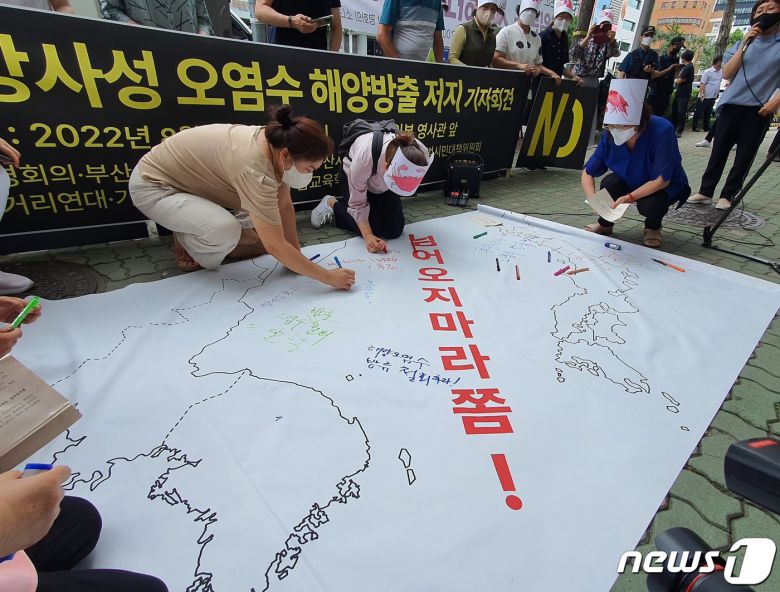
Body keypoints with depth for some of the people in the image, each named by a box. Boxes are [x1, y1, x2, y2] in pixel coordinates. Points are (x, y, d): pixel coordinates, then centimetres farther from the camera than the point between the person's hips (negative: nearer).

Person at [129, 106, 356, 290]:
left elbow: (284, 206, -7)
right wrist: (328, 277, -31)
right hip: (152, 187, -7)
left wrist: (296, 255, -9)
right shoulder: (254, 169, -38)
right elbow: (276, 248, -36)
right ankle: (186, 240, 2)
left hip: (186, 175, 8)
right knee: (226, 231, -32)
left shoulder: (276, 141, -13)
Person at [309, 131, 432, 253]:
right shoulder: (365, 157, -43)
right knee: (372, 229, -15)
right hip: (354, 175, -3)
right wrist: (368, 236, -36)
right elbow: (358, 203, -28)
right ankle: (332, 203, 9)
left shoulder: (421, 155, -34)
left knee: (394, 231, -8)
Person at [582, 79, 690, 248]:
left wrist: (630, 197, -42)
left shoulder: (662, 131, -33)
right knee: (609, 183, -27)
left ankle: (653, 227, 4)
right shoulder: (610, 136, -23)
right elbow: (588, 173, -16)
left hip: (665, 185, -3)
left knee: (648, 205, -34)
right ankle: (605, 223, 2)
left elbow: (662, 179, -30)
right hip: (631, 181, 3)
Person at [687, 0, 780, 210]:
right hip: (732, 105, 1)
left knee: (744, 156, 0)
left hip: (759, 109, -1)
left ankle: (727, 195, 5)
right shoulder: (742, 43, 11)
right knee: (719, 151, 0)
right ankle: (705, 192, 4)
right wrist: (745, 44, -4)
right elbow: (727, 74, 1)